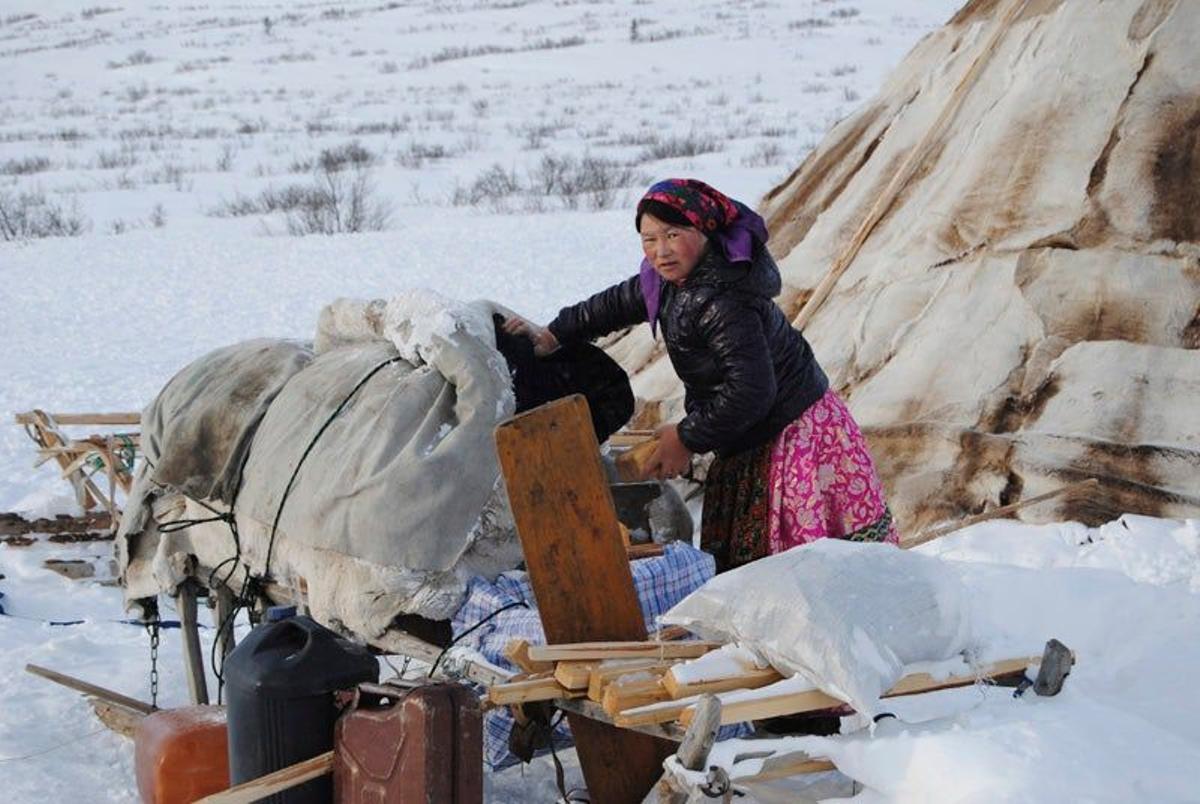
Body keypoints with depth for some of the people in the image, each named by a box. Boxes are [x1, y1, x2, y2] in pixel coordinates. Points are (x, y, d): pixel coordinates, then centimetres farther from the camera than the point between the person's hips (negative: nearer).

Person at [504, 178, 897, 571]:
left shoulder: (725, 305, -29)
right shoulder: (676, 278, 2)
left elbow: (750, 391, -31)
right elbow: (621, 302, 21)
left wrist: (687, 439, -19)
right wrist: (554, 334, 23)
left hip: (791, 433, -10)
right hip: (748, 443, 10)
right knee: (731, 555, 15)